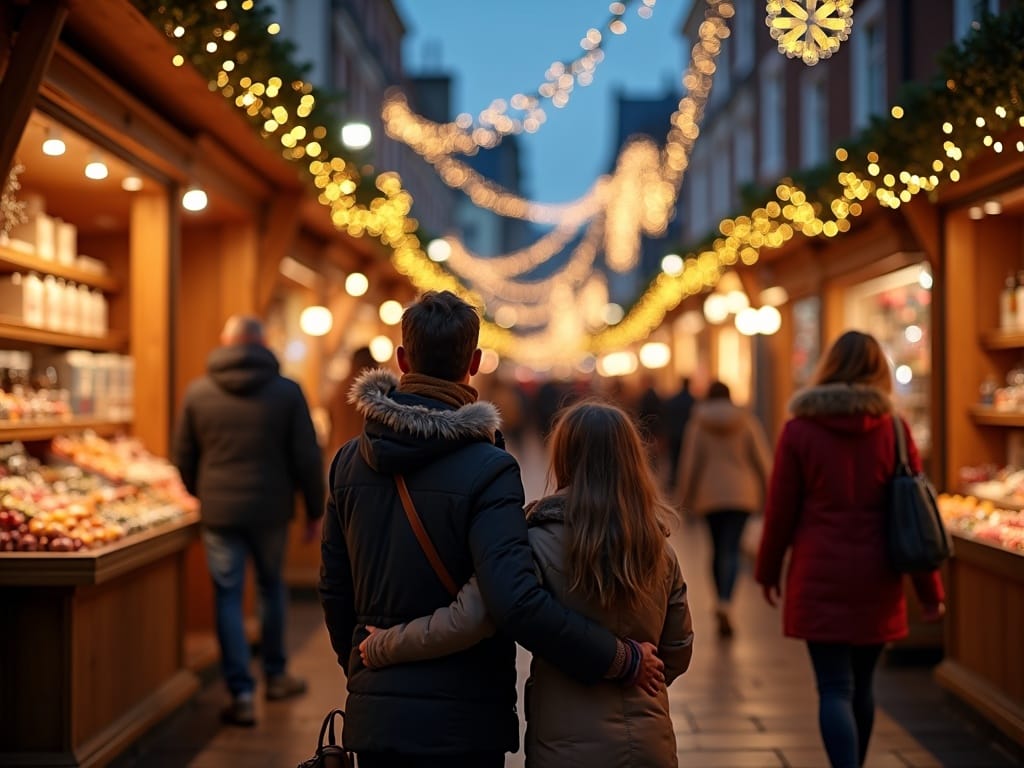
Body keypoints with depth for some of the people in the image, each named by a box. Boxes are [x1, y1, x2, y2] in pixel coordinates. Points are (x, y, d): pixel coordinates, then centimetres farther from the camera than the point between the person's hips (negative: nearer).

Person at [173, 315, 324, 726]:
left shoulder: (198, 392, -1)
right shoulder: (287, 392, -4)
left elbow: (183, 456, 8)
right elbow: (307, 457, -2)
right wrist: (314, 510, 7)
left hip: (219, 510, 0)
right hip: (270, 508, 1)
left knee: (229, 596, 5)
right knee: (272, 587, 20)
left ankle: (242, 695, 3)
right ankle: (276, 675, 32)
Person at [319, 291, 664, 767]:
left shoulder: (350, 461, 3)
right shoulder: (486, 469, -16)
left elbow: (334, 591, 10)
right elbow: (517, 603, -26)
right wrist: (624, 659, -16)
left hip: (373, 716, 5)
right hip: (458, 725, -5)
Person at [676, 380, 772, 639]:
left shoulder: (698, 422, 1)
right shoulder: (746, 419, 1)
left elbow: (689, 462, 2)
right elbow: (762, 458, 1)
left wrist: (686, 498, 11)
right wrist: (767, 493, 10)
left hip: (710, 494, 1)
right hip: (741, 493, -1)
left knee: (718, 547, 15)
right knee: (732, 549, -6)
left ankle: (722, 601, 21)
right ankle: (725, 602, -26)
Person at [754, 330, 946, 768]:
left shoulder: (800, 429, -5)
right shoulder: (894, 429, -1)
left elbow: (780, 510, -2)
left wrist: (768, 570, 12)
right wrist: (929, 591, 6)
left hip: (820, 576, -3)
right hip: (876, 577, 3)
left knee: (835, 689, -2)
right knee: (861, 683, 18)